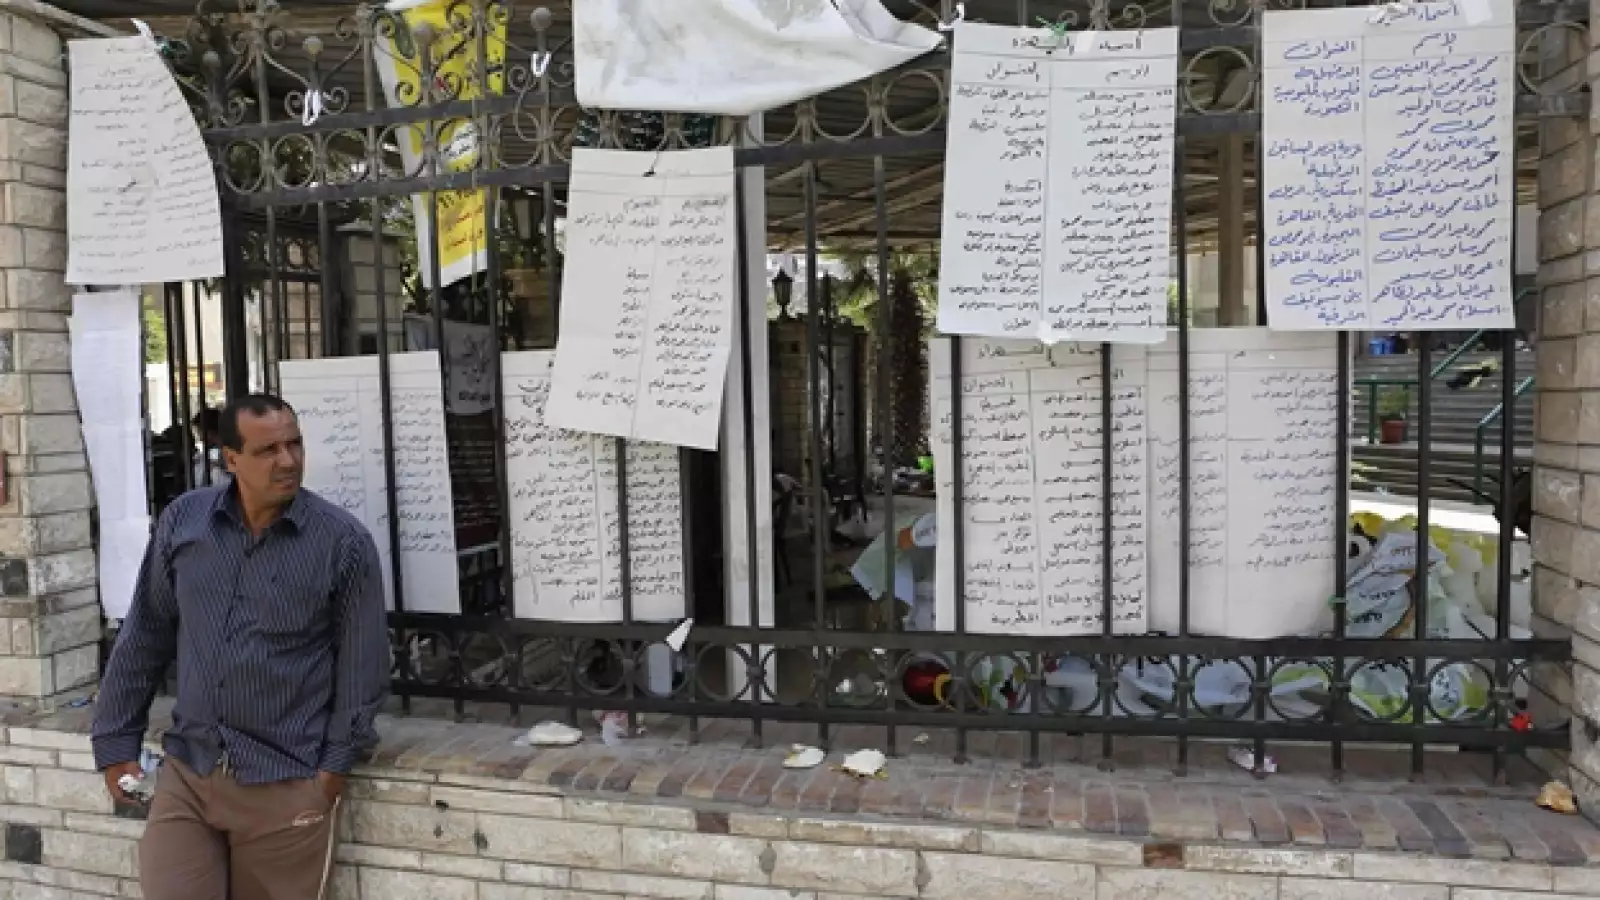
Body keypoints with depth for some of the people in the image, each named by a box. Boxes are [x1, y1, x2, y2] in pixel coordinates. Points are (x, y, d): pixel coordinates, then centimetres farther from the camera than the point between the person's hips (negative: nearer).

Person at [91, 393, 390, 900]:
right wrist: (116, 743, 9)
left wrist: (336, 763, -5)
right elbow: (144, 639, 8)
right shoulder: (182, 521, 0)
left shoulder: (343, 541, -10)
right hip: (186, 773, 3)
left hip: (285, 784, -2)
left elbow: (361, 665, -5)